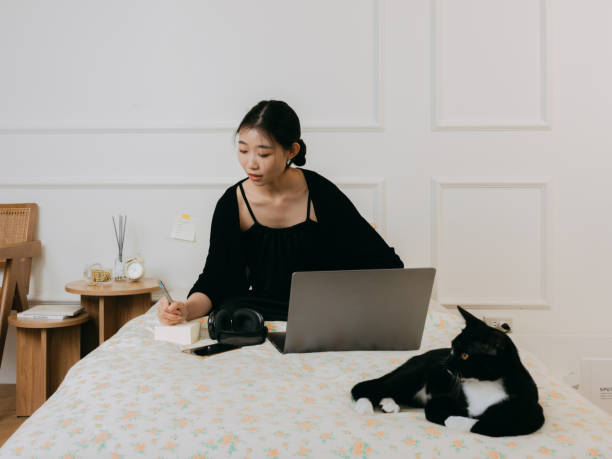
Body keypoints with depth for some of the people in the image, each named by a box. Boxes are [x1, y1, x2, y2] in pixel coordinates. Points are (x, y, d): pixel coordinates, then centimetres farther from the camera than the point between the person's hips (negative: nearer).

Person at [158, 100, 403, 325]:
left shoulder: (320, 193, -10)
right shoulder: (232, 204, -7)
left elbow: (384, 261, -3)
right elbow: (214, 281, -8)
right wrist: (186, 309, -28)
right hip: (263, 315, 2)